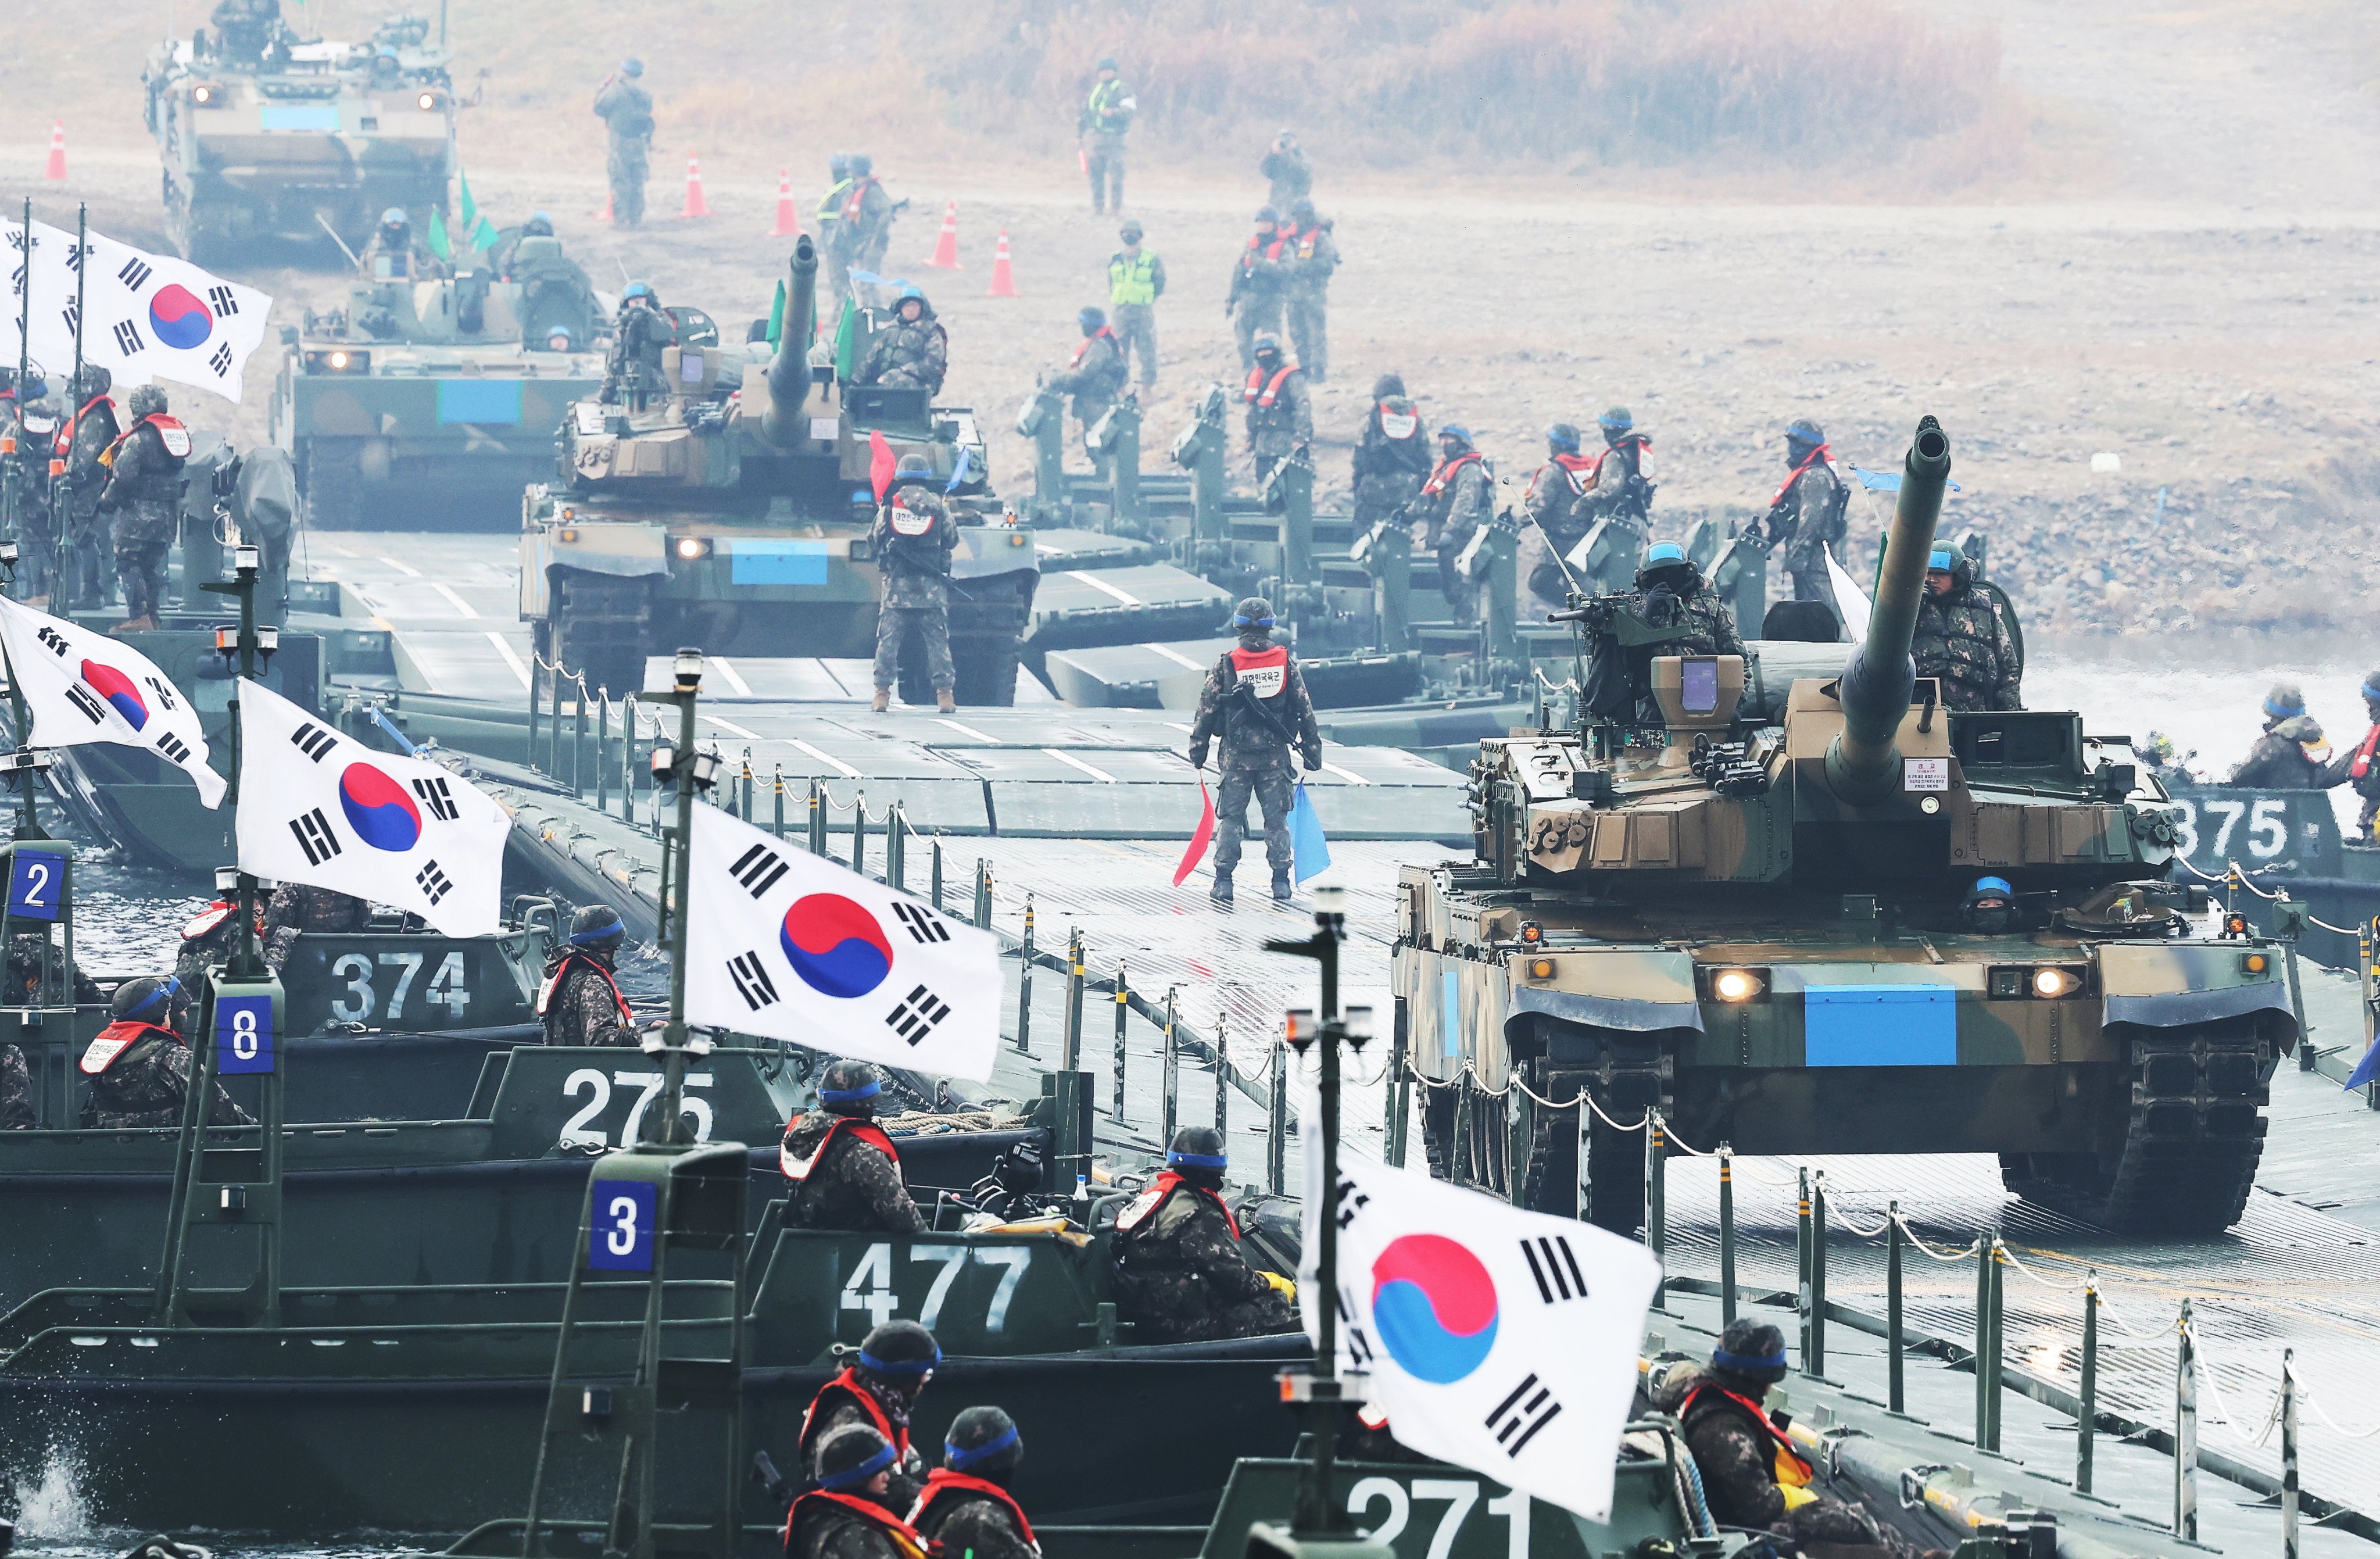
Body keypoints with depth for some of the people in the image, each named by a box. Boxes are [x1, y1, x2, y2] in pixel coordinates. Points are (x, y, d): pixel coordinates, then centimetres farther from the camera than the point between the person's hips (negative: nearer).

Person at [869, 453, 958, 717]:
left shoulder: (888, 508, -1)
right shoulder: (938, 507, 0)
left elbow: (876, 539, 8)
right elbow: (953, 541, 10)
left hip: (895, 586, 0)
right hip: (932, 587, 0)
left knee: (888, 642, 4)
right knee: (937, 643, 4)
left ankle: (882, 692, -1)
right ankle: (945, 692, 1)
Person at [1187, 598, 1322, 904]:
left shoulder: (1226, 664, -6)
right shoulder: (1286, 662, -1)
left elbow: (1207, 710, -2)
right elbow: (1305, 711, 3)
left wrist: (1197, 752, 7)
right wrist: (1313, 752, 11)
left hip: (1237, 755, -1)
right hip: (1276, 755, 1)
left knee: (1230, 818, 7)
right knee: (1277, 818, 9)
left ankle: (1223, 882, 3)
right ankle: (1281, 882, 8)